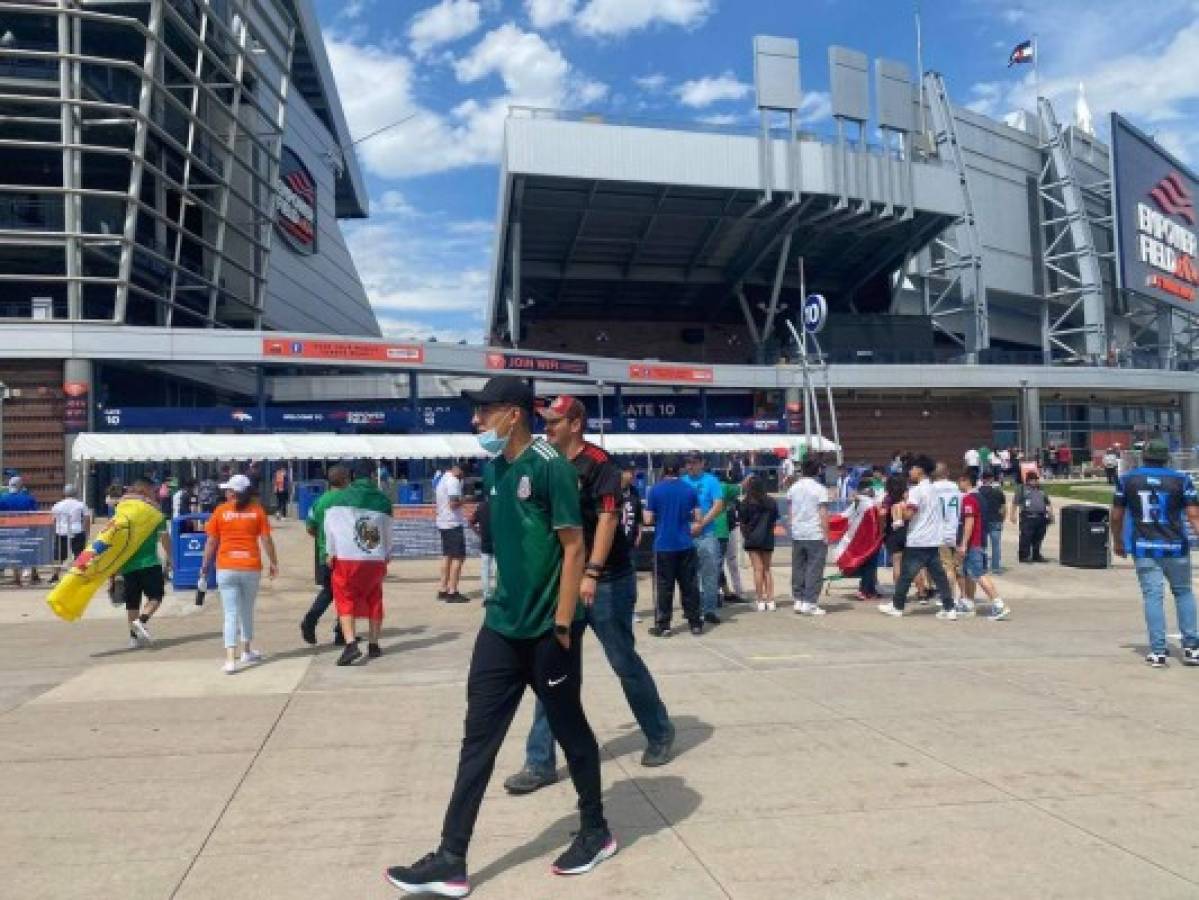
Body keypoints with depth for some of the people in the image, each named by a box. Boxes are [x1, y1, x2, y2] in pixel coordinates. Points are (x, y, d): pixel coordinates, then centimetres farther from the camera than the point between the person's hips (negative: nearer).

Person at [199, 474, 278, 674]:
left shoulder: (221, 511, -1)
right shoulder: (257, 510, 1)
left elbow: (211, 542, 1)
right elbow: (266, 539, -1)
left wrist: (205, 566, 11)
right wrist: (273, 562, 9)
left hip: (226, 569, -1)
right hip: (251, 567, 1)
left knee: (231, 613, -1)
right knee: (247, 611, 18)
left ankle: (230, 659, -11)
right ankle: (247, 652, 31)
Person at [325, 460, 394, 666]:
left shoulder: (339, 497, -4)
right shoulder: (383, 500, 3)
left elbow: (330, 526, -3)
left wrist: (330, 552, 10)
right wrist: (387, 554, 28)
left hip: (346, 559, -2)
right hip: (376, 560, 3)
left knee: (346, 601, 5)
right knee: (374, 602, 16)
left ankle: (351, 644, -11)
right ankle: (373, 645, 22)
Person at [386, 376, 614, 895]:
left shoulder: (550, 466, -15)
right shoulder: (493, 468, 8)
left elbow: (573, 547, -16)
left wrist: (563, 624, -18)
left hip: (547, 630, -7)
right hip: (501, 627, 7)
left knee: (569, 729, 10)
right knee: (477, 740, 8)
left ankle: (596, 833, 32)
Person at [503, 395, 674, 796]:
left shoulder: (599, 463, -12)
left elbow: (607, 518, -22)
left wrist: (592, 574, -30)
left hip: (607, 582, -6)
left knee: (625, 662, 7)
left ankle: (660, 734, 31)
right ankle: (541, 762, 10)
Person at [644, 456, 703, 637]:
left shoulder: (655, 490, -6)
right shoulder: (690, 489, 1)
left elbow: (648, 520, -6)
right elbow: (697, 518, 3)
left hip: (663, 546, -2)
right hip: (686, 545, 2)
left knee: (664, 587, 3)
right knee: (690, 585, 9)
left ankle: (662, 626, 5)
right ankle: (695, 623, 15)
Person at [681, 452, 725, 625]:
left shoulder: (711, 481, 0)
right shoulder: (682, 482, 9)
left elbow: (719, 506, -7)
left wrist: (701, 524, -14)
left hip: (706, 534, -3)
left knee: (710, 573, -3)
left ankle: (709, 610, 2)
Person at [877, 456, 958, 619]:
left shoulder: (916, 490, -12)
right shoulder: (933, 489, 14)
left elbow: (908, 514, -19)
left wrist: (903, 506, 0)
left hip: (917, 541, -8)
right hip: (934, 540, 8)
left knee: (906, 574, 3)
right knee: (939, 575, 6)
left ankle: (897, 606, 12)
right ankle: (949, 608, 3)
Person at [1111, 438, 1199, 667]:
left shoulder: (1127, 479, 2)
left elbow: (1116, 515, 6)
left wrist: (1117, 541, 19)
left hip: (1143, 549, 0)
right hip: (1175, 548, 0)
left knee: (1152, 595, 2)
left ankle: (1158, 651, 1)